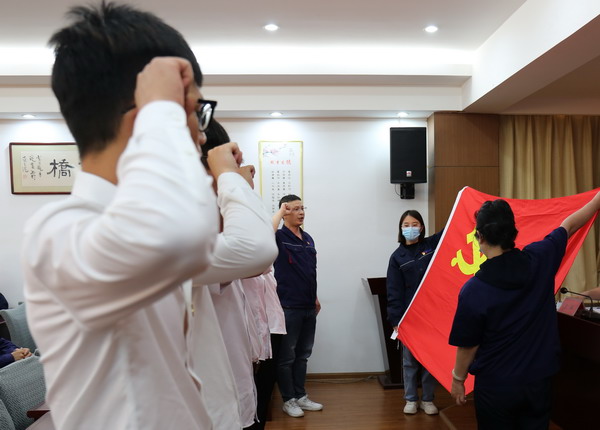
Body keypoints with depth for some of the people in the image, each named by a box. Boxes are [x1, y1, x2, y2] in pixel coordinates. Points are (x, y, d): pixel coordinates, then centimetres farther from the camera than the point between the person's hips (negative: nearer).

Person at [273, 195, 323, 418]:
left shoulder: (308, 238, 12)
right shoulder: (280, 237, -9)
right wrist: (280, 211, -22)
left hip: (308, 307, 7)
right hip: (289, 307, -7)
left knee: (302, 354, 16)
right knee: (287, 356, 5)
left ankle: (300, 396, 29)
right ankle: (288, 400, 19)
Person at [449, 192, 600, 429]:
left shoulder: (473, 290, -24)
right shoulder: (539, 258, -15)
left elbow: (468, 346, -13)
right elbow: (570, 225, 5)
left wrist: (458, 379, 5)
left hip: (496, 386, -3)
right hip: (538, 380, 4)